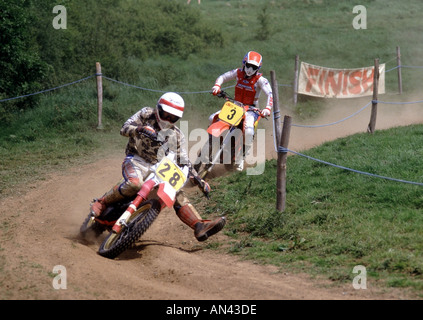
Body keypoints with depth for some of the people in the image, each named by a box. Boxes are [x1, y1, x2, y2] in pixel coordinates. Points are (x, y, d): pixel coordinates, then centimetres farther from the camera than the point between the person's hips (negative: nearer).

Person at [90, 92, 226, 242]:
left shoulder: (176, 134, 11)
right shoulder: (146, 114, 1)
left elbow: (183, 160, 10)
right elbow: (124, 129, -9)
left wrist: (198, 179, -4)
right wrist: (140, 129, -32)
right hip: (136, 161, -5)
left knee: (178, 195, -10)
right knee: (134, 184, -38)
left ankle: (200, 227, -20)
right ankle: (101, 202, -21)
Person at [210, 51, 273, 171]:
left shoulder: (260, 79, -10)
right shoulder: (238, 73, 1)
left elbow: (270, 94, -19)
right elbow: (223, 77, 9)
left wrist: (267, 108, -37)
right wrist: (217, 86, -14)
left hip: (251, 109, -4)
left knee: (248, 131, -32)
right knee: (213, 118, -11)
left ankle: (242, 156, -13)